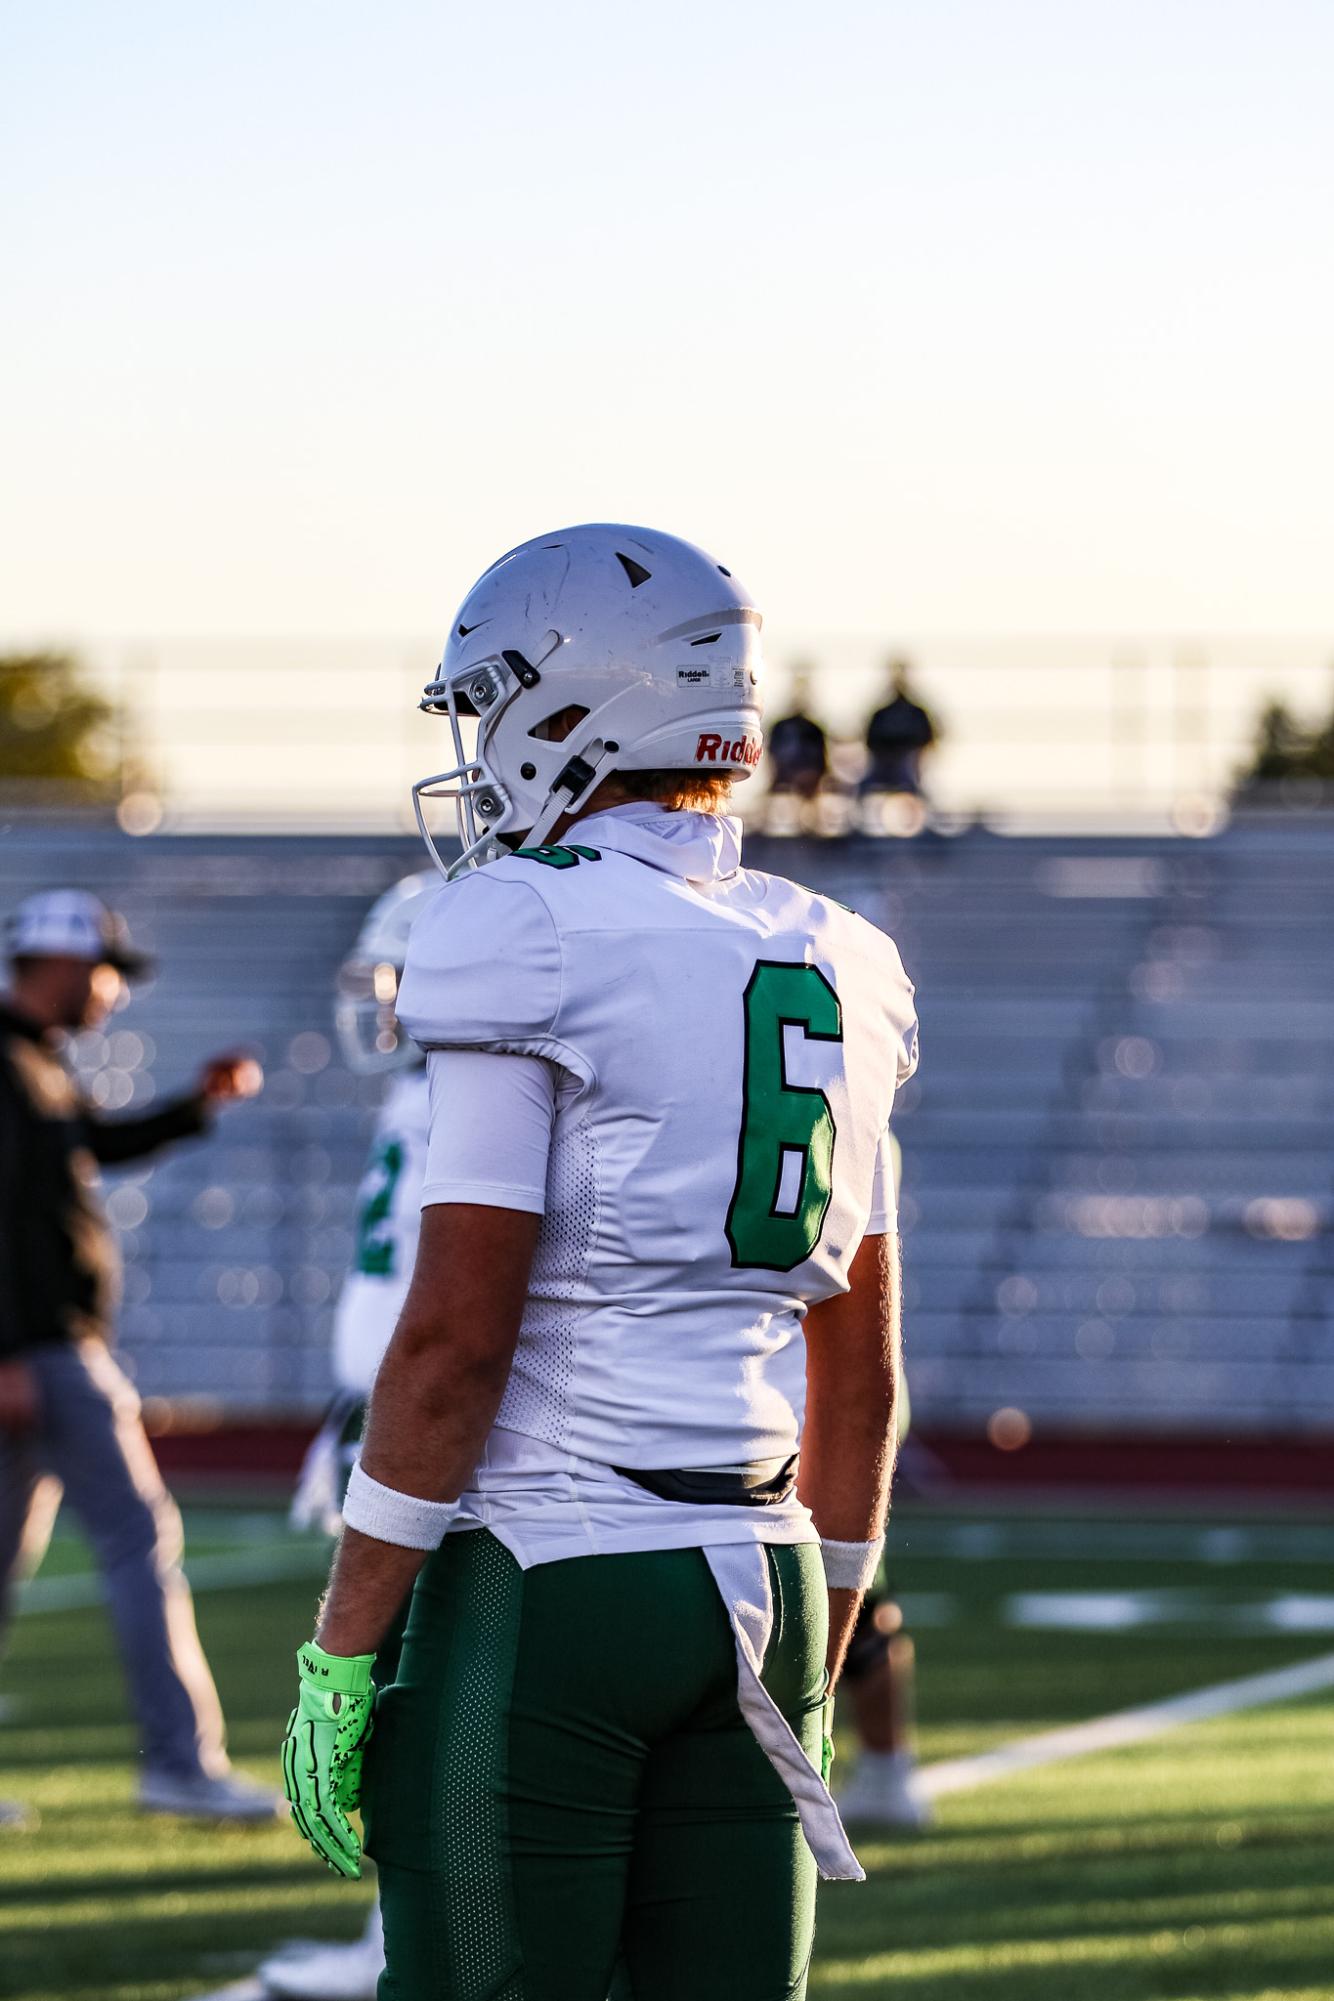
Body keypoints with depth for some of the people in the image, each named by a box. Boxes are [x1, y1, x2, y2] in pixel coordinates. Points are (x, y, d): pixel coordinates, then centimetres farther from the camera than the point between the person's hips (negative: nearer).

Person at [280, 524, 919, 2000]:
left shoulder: (528, 947, -10)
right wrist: (811, 1677, 22)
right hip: (755, 1588, 7)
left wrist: (336, 1659, -9)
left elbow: (455, 1339, -14)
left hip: (542, 1592, -7)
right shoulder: (827, 975, 12)